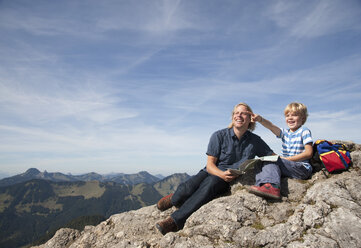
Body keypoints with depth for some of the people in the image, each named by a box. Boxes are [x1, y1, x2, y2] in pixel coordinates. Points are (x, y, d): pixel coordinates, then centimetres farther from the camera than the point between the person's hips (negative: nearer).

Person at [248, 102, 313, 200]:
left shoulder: (304, 131, 0)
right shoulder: (285, 133, 16)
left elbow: (308, 153, -9)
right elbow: (271, 126, -5)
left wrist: (288, 159, -14)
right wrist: (260, 119, -25)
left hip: (303, 168, -7)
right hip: (287, 166, 7)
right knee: (259, 164, -8)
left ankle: (272, 186, -42)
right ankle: (261, 185, -32)